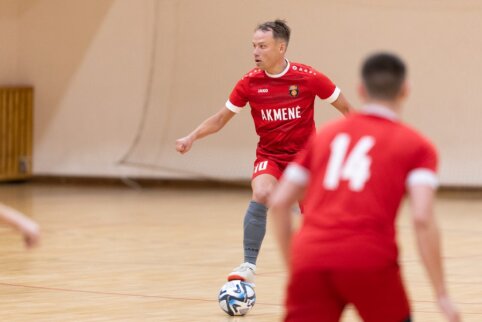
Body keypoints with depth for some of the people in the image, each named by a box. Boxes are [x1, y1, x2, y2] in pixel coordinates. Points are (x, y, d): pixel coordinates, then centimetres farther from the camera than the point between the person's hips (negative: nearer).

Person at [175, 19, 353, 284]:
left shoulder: (308, 78, -13)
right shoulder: (249, 83, -8)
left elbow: (346, 108, -1)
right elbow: (221, 118, 3)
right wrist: (192, 137, -11)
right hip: (269, 156, 0)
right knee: (260, 196, -30)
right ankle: (248, 266, -25)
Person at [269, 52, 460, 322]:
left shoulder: (326, 135, 22)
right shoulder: (416, 145, 10)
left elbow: (279, 203, 18)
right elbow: (422, 218, -4)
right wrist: (442, 294, -1)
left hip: (310, 259, 3)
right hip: (368, 261, -3)